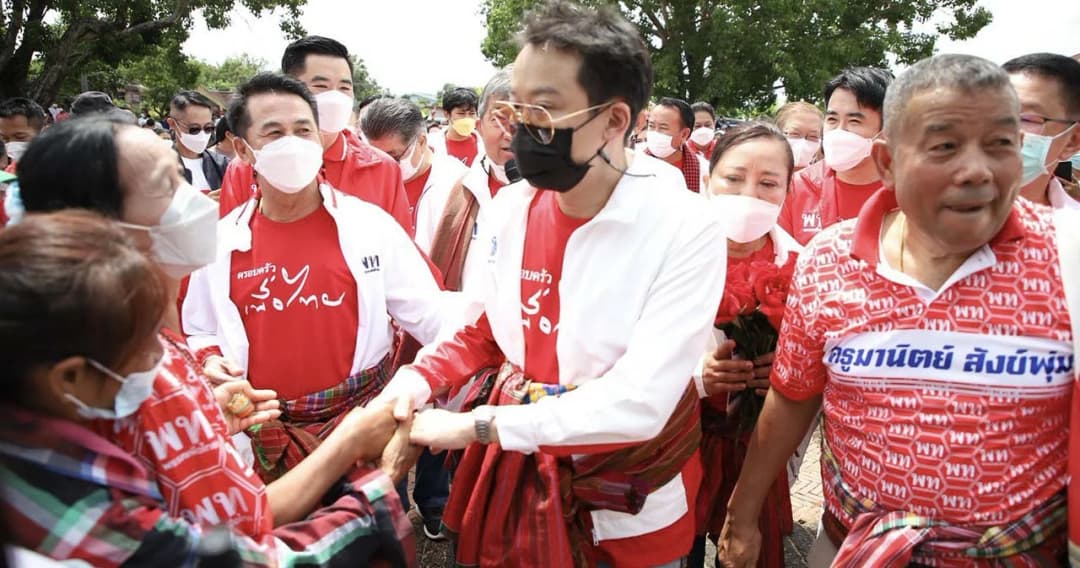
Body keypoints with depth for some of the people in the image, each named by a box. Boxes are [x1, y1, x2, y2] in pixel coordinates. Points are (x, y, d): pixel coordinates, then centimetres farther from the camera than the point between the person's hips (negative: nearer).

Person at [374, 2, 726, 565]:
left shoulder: (685, 230, -21)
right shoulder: (510, 209, -5)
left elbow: (638, 402, -27)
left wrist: (476, 425, -25)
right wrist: (415, 381, -11)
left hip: (626, 506, -4)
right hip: (512, 478, 4)